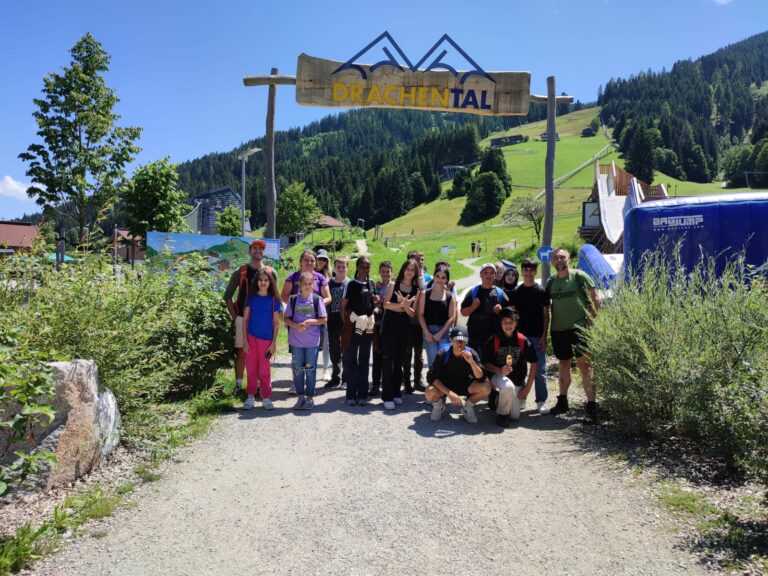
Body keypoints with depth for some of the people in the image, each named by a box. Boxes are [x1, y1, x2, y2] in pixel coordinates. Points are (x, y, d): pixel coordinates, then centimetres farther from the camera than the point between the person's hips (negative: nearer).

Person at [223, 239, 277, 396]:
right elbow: (227, 295, 4)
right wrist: (234, 316, -2)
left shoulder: (271, 272, 5)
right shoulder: (240, 272, 1)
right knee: (241, 352, 4)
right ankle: (238, 384, 12)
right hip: (243, 318, -1)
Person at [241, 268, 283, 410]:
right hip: (251, 337, 1)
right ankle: (250, 396, 18)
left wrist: (274, 343, -4)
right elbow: (245, 319, 2)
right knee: (251, 368, 7)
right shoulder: (251, 298, 1)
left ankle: (266, 397, 16)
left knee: (264, 370, 6)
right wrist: (244, 340, -4)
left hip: (266, 339, -1)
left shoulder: (273, 299, -1)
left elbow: (276, 323, 0)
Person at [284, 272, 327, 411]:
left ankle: (309, 398, 17)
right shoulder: (293, 299, 1)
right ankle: (300, 397, 21)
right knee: (298, 369, 9)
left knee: (310, 369, 6)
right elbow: (286, 319, 3)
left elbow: (324, 319, -3)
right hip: (296, 341, 2)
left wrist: (309, 322, -17)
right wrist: (296, 326, -15)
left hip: (312, 341, -2)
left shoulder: (317, 300, -4)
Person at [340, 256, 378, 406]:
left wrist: (376, 301, 1)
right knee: (351, 359, 0)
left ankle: (362, 394, 14)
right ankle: (351, 394, 5)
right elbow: (343, 306, -6)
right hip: (354, 326, -5)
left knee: (364, 360, 8)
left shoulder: (371, 284, 11)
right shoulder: (351, 284, -3)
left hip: (368, 326, 5)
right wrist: (347, 324, -14)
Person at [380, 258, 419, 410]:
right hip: (389, 325, -3)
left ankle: (396, 393, 21)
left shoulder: (416, 290, 6)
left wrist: (405, 305, -17)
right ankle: (387, 396, -2)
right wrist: (402, 304, -21)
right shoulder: (393, 284, 1)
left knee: (399, 361, 10)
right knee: (388, 360, -4)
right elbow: (386, 304, -9)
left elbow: (413, 313, 2)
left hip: (404, 327, 3)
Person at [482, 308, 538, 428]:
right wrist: (499, 370, -27)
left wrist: (528, 387, -2)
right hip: (498, 376, -2)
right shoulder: (493, 341, -13)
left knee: (515, 416, 0)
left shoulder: (523, 341, -9)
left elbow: (534, 364, 0)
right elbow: (485, 364, -7)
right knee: (508, 386, -37)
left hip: (518, 380, 2)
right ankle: (501, 414, -9)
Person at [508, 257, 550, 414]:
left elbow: (546, 315, 1)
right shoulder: (516, 291, 5)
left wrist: (544, 336, -6)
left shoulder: (541, 291, 0)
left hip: (537, 336, -2)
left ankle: (541, 401, 9)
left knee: (540, 370, 1)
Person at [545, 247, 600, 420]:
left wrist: (592, 317, -9)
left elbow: (595, 297, -1)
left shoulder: (579, 276, -2)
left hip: (579, 327, -5)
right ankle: (562, 401, 24)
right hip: (558, 329, 5)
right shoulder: (551, 282, 11)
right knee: (563, 363, 14)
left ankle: (591, 404, -7)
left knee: (584, 363, -10)